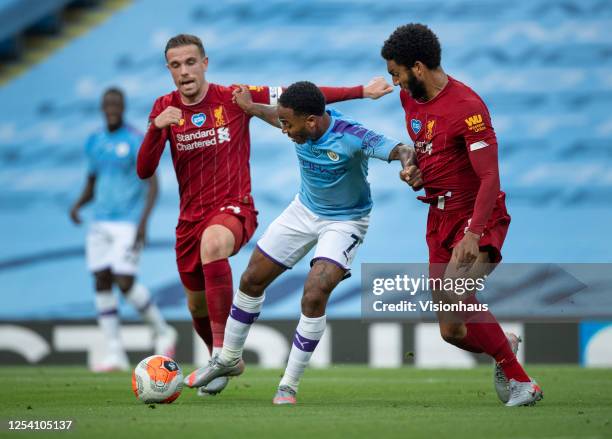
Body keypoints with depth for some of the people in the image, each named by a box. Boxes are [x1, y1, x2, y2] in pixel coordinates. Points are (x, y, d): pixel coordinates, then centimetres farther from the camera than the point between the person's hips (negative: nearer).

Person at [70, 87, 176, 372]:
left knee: (125, 283, -14)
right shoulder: (94, 142, 10)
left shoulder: (137, 141, -10)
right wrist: (77, 206, -2)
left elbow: (153, 184, -15)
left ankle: (162, 332, 9)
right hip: (101, 222, 6)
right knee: (101, 283, -2)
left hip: (129, 224, -6)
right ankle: (115, 354, 1)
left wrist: (143, 221, -26)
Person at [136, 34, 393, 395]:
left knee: (213, 243, -39)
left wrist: (361, 92, -9)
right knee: (197, 305, 13)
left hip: (234, 208, -5)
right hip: (190, 217, 5)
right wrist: (157, 128, -22)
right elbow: (144, 171, -4)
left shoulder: (233, 98, -7)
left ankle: (222, 350, -35)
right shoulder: (165, 108, 1)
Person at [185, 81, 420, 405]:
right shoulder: (300, 123, -16)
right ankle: (229, 360, 34)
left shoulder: (351, 137, -34)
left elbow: (399, 150, -42)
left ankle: (289, 386, -7)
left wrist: (407, 162, -63)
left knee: (314, 296, -23)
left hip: (345, 221, -6)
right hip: (305, 209, 6)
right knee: (252, 280, 11)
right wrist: (250, 107, 21)